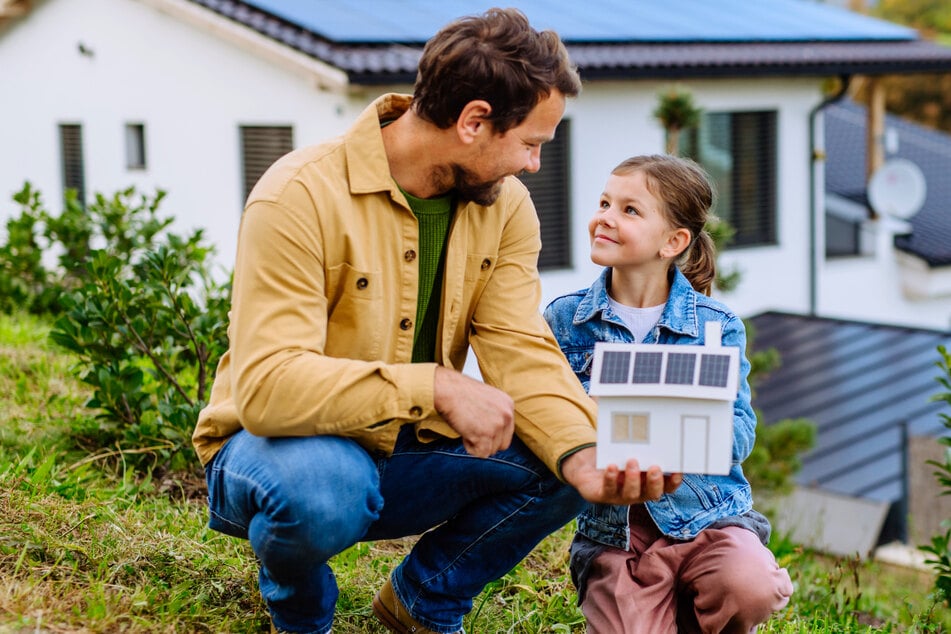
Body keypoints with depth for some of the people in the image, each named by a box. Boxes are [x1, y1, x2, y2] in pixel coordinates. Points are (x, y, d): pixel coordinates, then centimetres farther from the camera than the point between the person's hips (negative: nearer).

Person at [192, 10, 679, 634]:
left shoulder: (506, 207, -3)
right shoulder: (302, 196, -24)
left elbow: (522, 355, -12)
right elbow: (266, 385, -33)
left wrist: (585, 457, -31)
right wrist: (437, 386, -38)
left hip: (407, 455, 6)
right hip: (282, 443, -5)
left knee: (559, 457, -16)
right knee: (325, 484, -39)